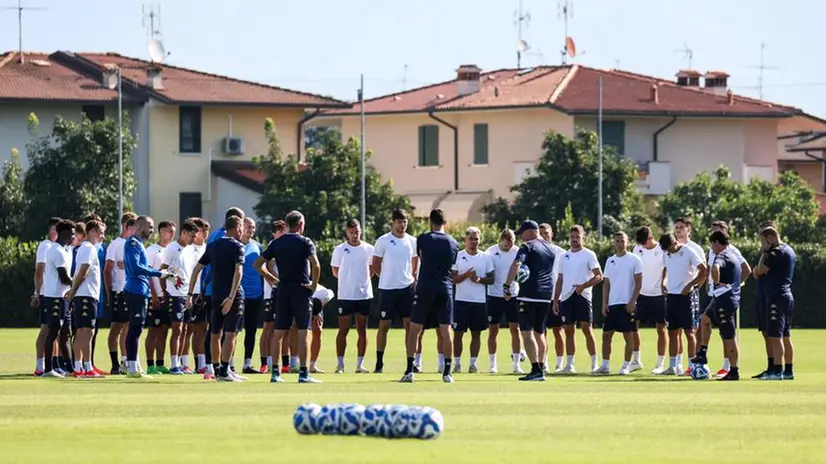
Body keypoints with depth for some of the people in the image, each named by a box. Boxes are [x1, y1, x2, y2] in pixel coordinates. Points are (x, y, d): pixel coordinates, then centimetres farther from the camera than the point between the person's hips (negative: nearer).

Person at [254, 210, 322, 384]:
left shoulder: (276, 243, 7)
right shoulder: (305, 242, -6)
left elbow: (258, 264, 5)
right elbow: (315, 265, -19)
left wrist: (270, 278, 14)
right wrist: (314, 284, -7)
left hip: (283, 290, 4)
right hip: (302, 290, -4)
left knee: (279, 332, 7)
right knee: (302, 332, -3)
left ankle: (275, 373, 6)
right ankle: (303, 373, -6)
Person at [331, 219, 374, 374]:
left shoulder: (368, 249, 3)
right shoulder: (340, 249, -1)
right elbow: (335, 271, 9)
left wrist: (364, 279, 6)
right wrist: (348, 280, 4)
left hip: (365, 295, 2)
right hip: (345, 295, -2)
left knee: (362, 330, 5)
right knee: (343, 330, -2)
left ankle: (360, 364, 10)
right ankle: (340, 364, 2)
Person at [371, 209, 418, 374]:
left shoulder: (412, 241, 6)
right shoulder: (383, 241, -5)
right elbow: (375, 265, 2)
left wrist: (413, 278, 10)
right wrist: (388, 277, 2)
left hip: (407, 288, 3)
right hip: (387, 288, -3)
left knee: (409, 324, 1)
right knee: (384, 325, 1)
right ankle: (379, 363, 6)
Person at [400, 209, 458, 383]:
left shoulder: (423, 239, -2)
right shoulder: (453, 244, 6)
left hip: (425, 289, -2)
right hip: (445, 289, 2)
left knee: (414, 330, 5)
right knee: (446, 331, 1)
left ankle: (409, 371, 0)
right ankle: (447, 372, -2)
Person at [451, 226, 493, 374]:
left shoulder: (485, 258, 7)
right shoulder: (458, 256, 3)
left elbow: (491, 279, 7)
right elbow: (452, 278, -1)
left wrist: (479, 279, -11)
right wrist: (466, 275, -16)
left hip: (479, 301, 1)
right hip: (461, 300, -1)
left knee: (476, 333, 3)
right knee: (458, 332, -1)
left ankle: (473, 363, 9)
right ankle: (457, 363, 5)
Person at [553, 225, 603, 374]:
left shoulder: (588, 255, -1)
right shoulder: (565, 256, 15)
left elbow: (599, 276, -7)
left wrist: (583, 286, -19)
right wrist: (555, 299, 12)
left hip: (582, 296, -5)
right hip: (566, 297, 5)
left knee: (587, 328, -10)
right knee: (568, 330, 5)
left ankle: (594, 364, -7)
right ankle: (569, 365, 10)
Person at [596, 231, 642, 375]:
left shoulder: (634, 260, -2)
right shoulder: (610, 261, 12)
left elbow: (638, 283, -5)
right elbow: (606, 284, 13)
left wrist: (632, 302, -13)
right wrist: (604, 304, 4)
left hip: (627, 304, -5)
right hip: (612, 304, 5)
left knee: (628, 335, -2)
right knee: (606, 334, 3)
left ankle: (626, 366, 3)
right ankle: (605, 365, 10)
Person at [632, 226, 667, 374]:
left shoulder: (662, 250, -9)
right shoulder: (638, 249, 5)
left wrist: (663, 283, -18)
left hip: (658, 295, -5)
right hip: (641, 294, 5)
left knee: (661, 328, -1)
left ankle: (660, 364, 4)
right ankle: (636, 360, 15)